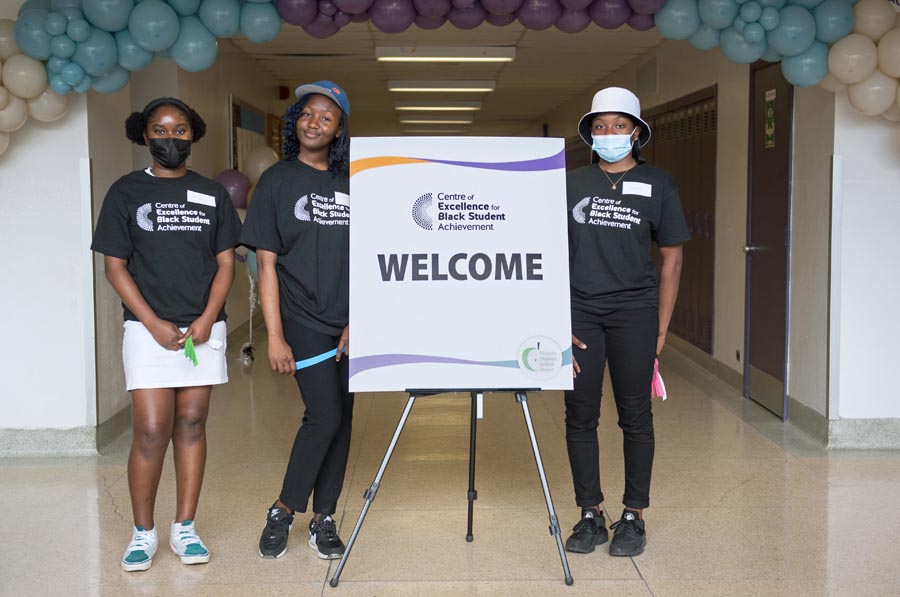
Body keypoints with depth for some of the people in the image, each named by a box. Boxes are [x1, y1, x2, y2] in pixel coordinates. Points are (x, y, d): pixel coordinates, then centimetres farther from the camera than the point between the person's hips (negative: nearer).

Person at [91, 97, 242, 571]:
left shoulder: (212, 194, 10)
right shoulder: (126, 191, 3)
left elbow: (226, 262, 8)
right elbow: (115, 267, 0)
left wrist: (207, 318, -7)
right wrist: (154, 324, -10)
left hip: (204, 328, 2)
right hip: (148, 328, -2)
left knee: (191, 426, 6)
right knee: (151, 432, -7)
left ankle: (185, 528, 15)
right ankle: (143, 533, 8)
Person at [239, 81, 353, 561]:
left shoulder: (352, 186, 8)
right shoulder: (277, 180, -1)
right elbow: (267, 264, -4)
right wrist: (275, 337, -11)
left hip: (352, 324, 4)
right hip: (303, 319, -4)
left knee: (342, 419, 6)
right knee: (325, 414, -13)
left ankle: (323, 519, 18)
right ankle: (283, 511, 6)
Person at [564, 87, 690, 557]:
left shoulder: (657, 184, 3)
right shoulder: (571, 183, 7)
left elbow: (671, 258, 5)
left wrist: (661, 329, 0)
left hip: (633, 313, -1)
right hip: (579, 311, 2)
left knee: (635, 416, 4)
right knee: (580, 415, 4)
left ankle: (633, 518, 16)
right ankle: (590, 515, 16)